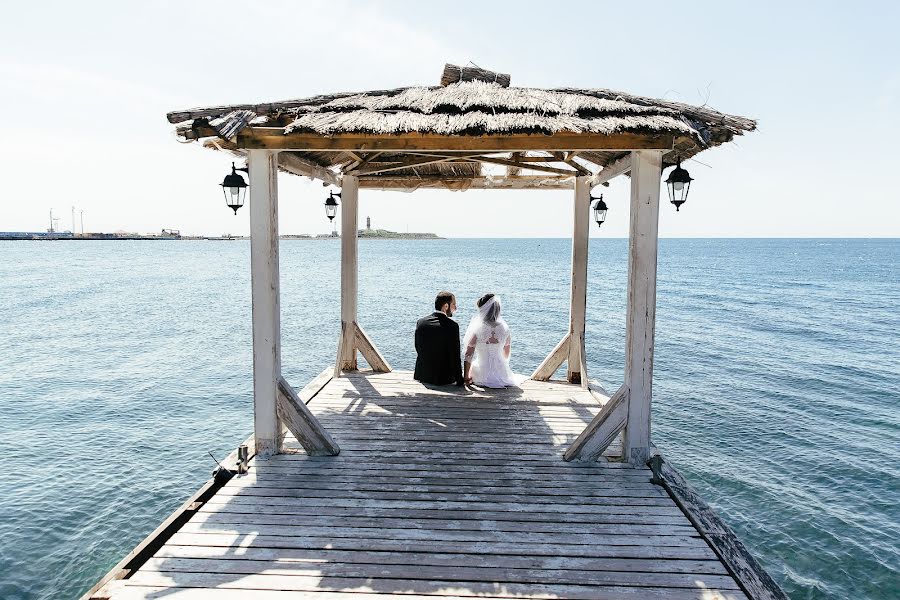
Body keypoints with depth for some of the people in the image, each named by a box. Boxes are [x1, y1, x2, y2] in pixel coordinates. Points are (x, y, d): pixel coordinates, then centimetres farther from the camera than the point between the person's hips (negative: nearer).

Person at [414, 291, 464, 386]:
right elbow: (455, 355, -15)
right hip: (443, 378, -5)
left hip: (421, 376, 6)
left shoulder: (420, 322, -1)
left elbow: (418, 349, 7)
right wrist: (459, 381, -7)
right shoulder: (452, 326, -16)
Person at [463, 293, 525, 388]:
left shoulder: (477, 329, -14)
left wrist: (466, 377, -1)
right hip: (502, 374, 4)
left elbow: (468, 355, -11)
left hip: (483, 375, -4)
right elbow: (506, 355, 9)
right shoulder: (504, 328, -4)